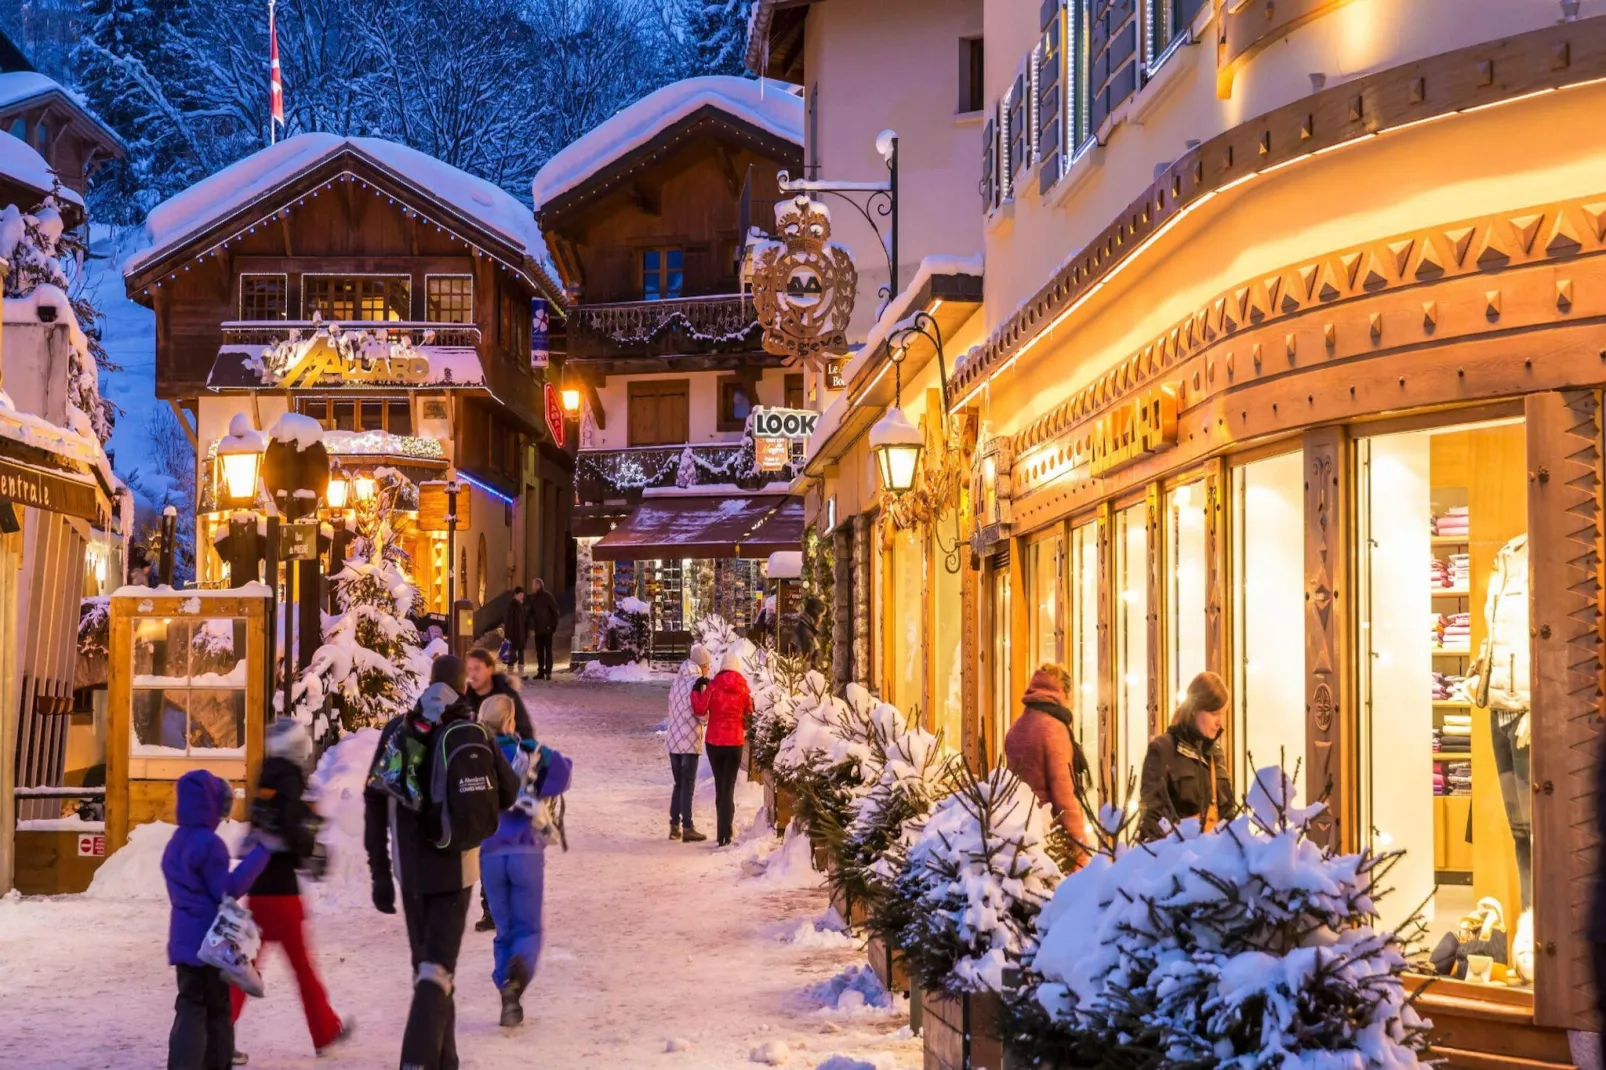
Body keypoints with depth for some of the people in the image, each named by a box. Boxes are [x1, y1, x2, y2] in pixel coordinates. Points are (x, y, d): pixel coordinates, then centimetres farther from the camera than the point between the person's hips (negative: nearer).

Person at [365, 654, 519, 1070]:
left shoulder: (397, 731, 2)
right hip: (454, 868, -3)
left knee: (425, 963, 18)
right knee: (437, 967, -5)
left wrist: (379, 872, 5)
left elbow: (374, 802, 0)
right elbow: (506, 796, 1)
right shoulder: (474, 733, -7)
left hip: (410, 868, 3)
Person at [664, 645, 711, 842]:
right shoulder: (698, 682, -12)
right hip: (689, 740, -6)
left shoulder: (677, 681, 9)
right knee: (688, 785, -2)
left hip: (672, 739, 6)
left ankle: (674, 826, 14)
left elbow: (672, 707, 12)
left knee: (678, 783, 14)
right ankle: (687, 827, -1)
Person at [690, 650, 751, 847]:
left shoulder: (714, 685, -7)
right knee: (728, 787, 3)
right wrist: (746, 730, 21)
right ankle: (725, 834, -6)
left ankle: (723, 831, 17)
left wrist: (696, 691, 3)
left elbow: (700, 709, -11)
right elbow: (749, 713, 3)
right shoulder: (743, 688, -4)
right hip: (735, 742, 0)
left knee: (719, 785, 14)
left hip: (713, 741, 1)